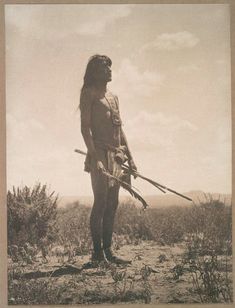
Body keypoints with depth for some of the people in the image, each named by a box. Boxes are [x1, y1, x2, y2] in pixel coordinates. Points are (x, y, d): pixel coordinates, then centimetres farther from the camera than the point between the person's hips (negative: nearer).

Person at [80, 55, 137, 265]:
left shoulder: (113, 97, 21)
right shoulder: (89, 93, -2)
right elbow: (85, 128, -10)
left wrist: (130, 158, 17)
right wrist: (94, 157, -19)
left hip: (116, 155, 8)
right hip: (100, 153, -8)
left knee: (112, 205, 7)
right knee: (101, 202, -7)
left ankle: (108, 251, 14)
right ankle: (97, 252, 0)